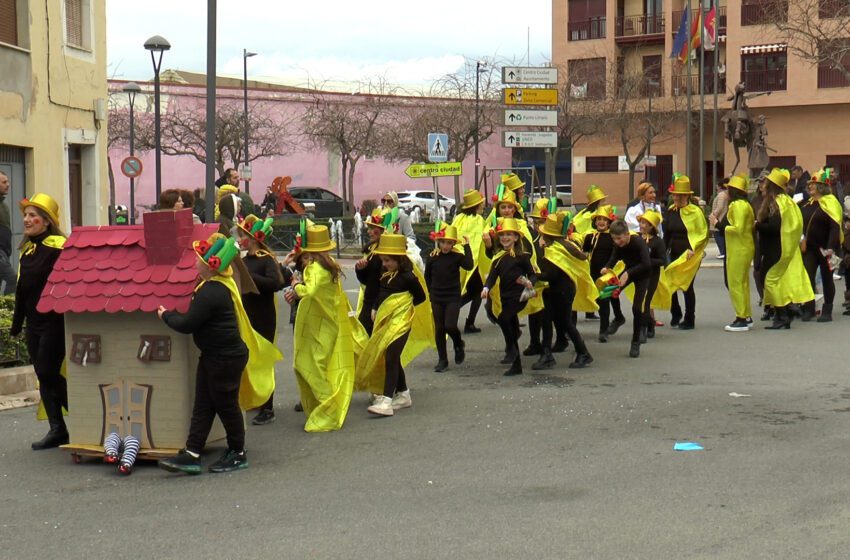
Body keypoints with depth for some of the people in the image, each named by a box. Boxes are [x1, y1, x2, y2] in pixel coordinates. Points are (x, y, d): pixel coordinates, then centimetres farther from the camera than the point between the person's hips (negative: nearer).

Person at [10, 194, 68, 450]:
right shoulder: (28, 249, 12)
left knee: (48, 373, -9)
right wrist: (17, 322, 21)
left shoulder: (58, 247, -13)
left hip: (54, 322, -8)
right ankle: (57, 430, 11)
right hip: (34, 322, 8)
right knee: (44, 376, 7)